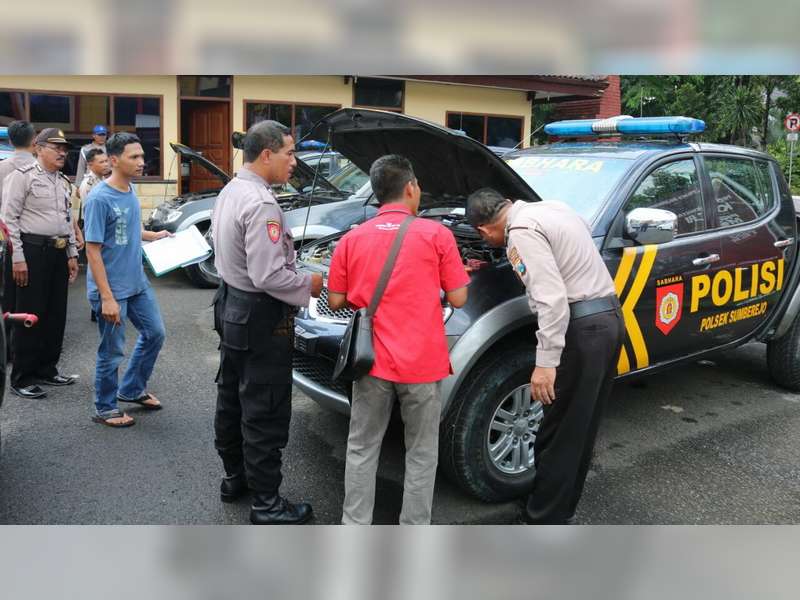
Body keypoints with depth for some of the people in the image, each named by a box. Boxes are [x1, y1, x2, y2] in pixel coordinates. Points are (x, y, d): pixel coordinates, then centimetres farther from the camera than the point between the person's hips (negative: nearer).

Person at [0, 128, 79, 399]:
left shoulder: (62, 182, 16)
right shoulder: (23, 176, -6)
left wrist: (72, 254, 15)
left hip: (59, 253, 7)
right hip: (33, 251, -7)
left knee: (56, 315, 11)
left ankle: (46, 370, 24)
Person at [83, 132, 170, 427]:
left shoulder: (130, 191, 4)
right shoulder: (100, 198, -19)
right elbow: (93, 250, -20)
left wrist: (155, 236, 12)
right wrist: (107, 298, -23)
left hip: (137, 282, 8)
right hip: (112, 289, -8)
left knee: (155, 333, 17)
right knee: (112, 351, 5)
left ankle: (132, 389, 35)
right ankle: (105, 408, 23)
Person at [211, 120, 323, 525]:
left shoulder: (230, 191, 8)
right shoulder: (261, 205, -23)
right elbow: (268, 277, -27)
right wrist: (309, 285, -11)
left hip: (230, 304, 10)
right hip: (259, 317, -10)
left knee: (232, 397, 20)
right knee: (264, 411, 0)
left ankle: (235, 477, 37)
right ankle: (266, 504, 13)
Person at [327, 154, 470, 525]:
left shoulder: (352, 240, 2)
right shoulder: (436, 234, -6)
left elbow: (336, 301, 5)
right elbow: (457, 299, -4)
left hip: (371, 361, 2)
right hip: (422, 363, -2)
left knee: (361, 448, 16)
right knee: (421, 453, 13)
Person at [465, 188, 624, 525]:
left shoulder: (522, 232, -13)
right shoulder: (549, 208, 16)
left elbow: (552, 299, -23)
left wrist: (545, 362, -23)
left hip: (582, 329, -10)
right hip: (609, 318, 10)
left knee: (558, 434, 1)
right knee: (581, 427, 18)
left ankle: (544, 522, 12)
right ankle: (563, 507, 32)